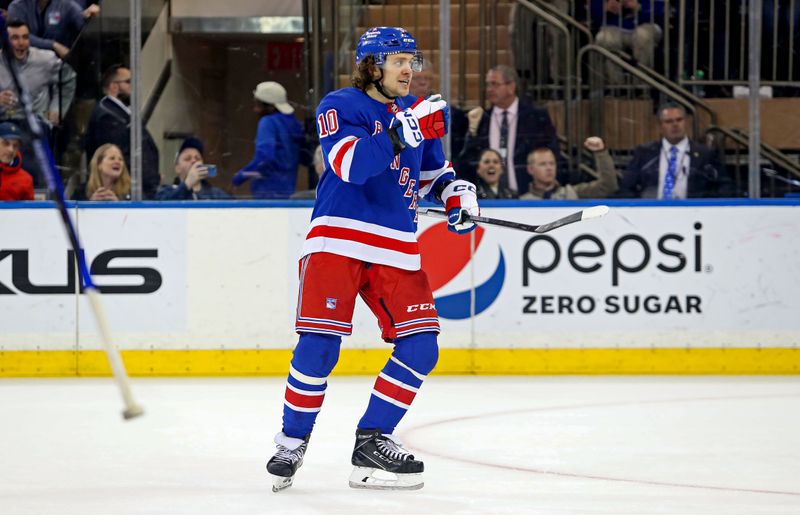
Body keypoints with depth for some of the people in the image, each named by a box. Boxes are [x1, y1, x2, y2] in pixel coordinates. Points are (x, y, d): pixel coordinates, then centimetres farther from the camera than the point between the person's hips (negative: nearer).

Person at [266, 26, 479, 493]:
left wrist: (456, 191, 7)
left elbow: (432, 170, 28)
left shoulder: (418, 112, 13)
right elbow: (351, 165, -22)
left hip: (396, 250, 6)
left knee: (420, 347, -4)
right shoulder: (340, 107, -5)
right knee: (320, 344, -13)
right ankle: (292, 441, 3)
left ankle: (372, 441, 5)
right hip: (338, 241, -6)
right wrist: (401, 131, -29)